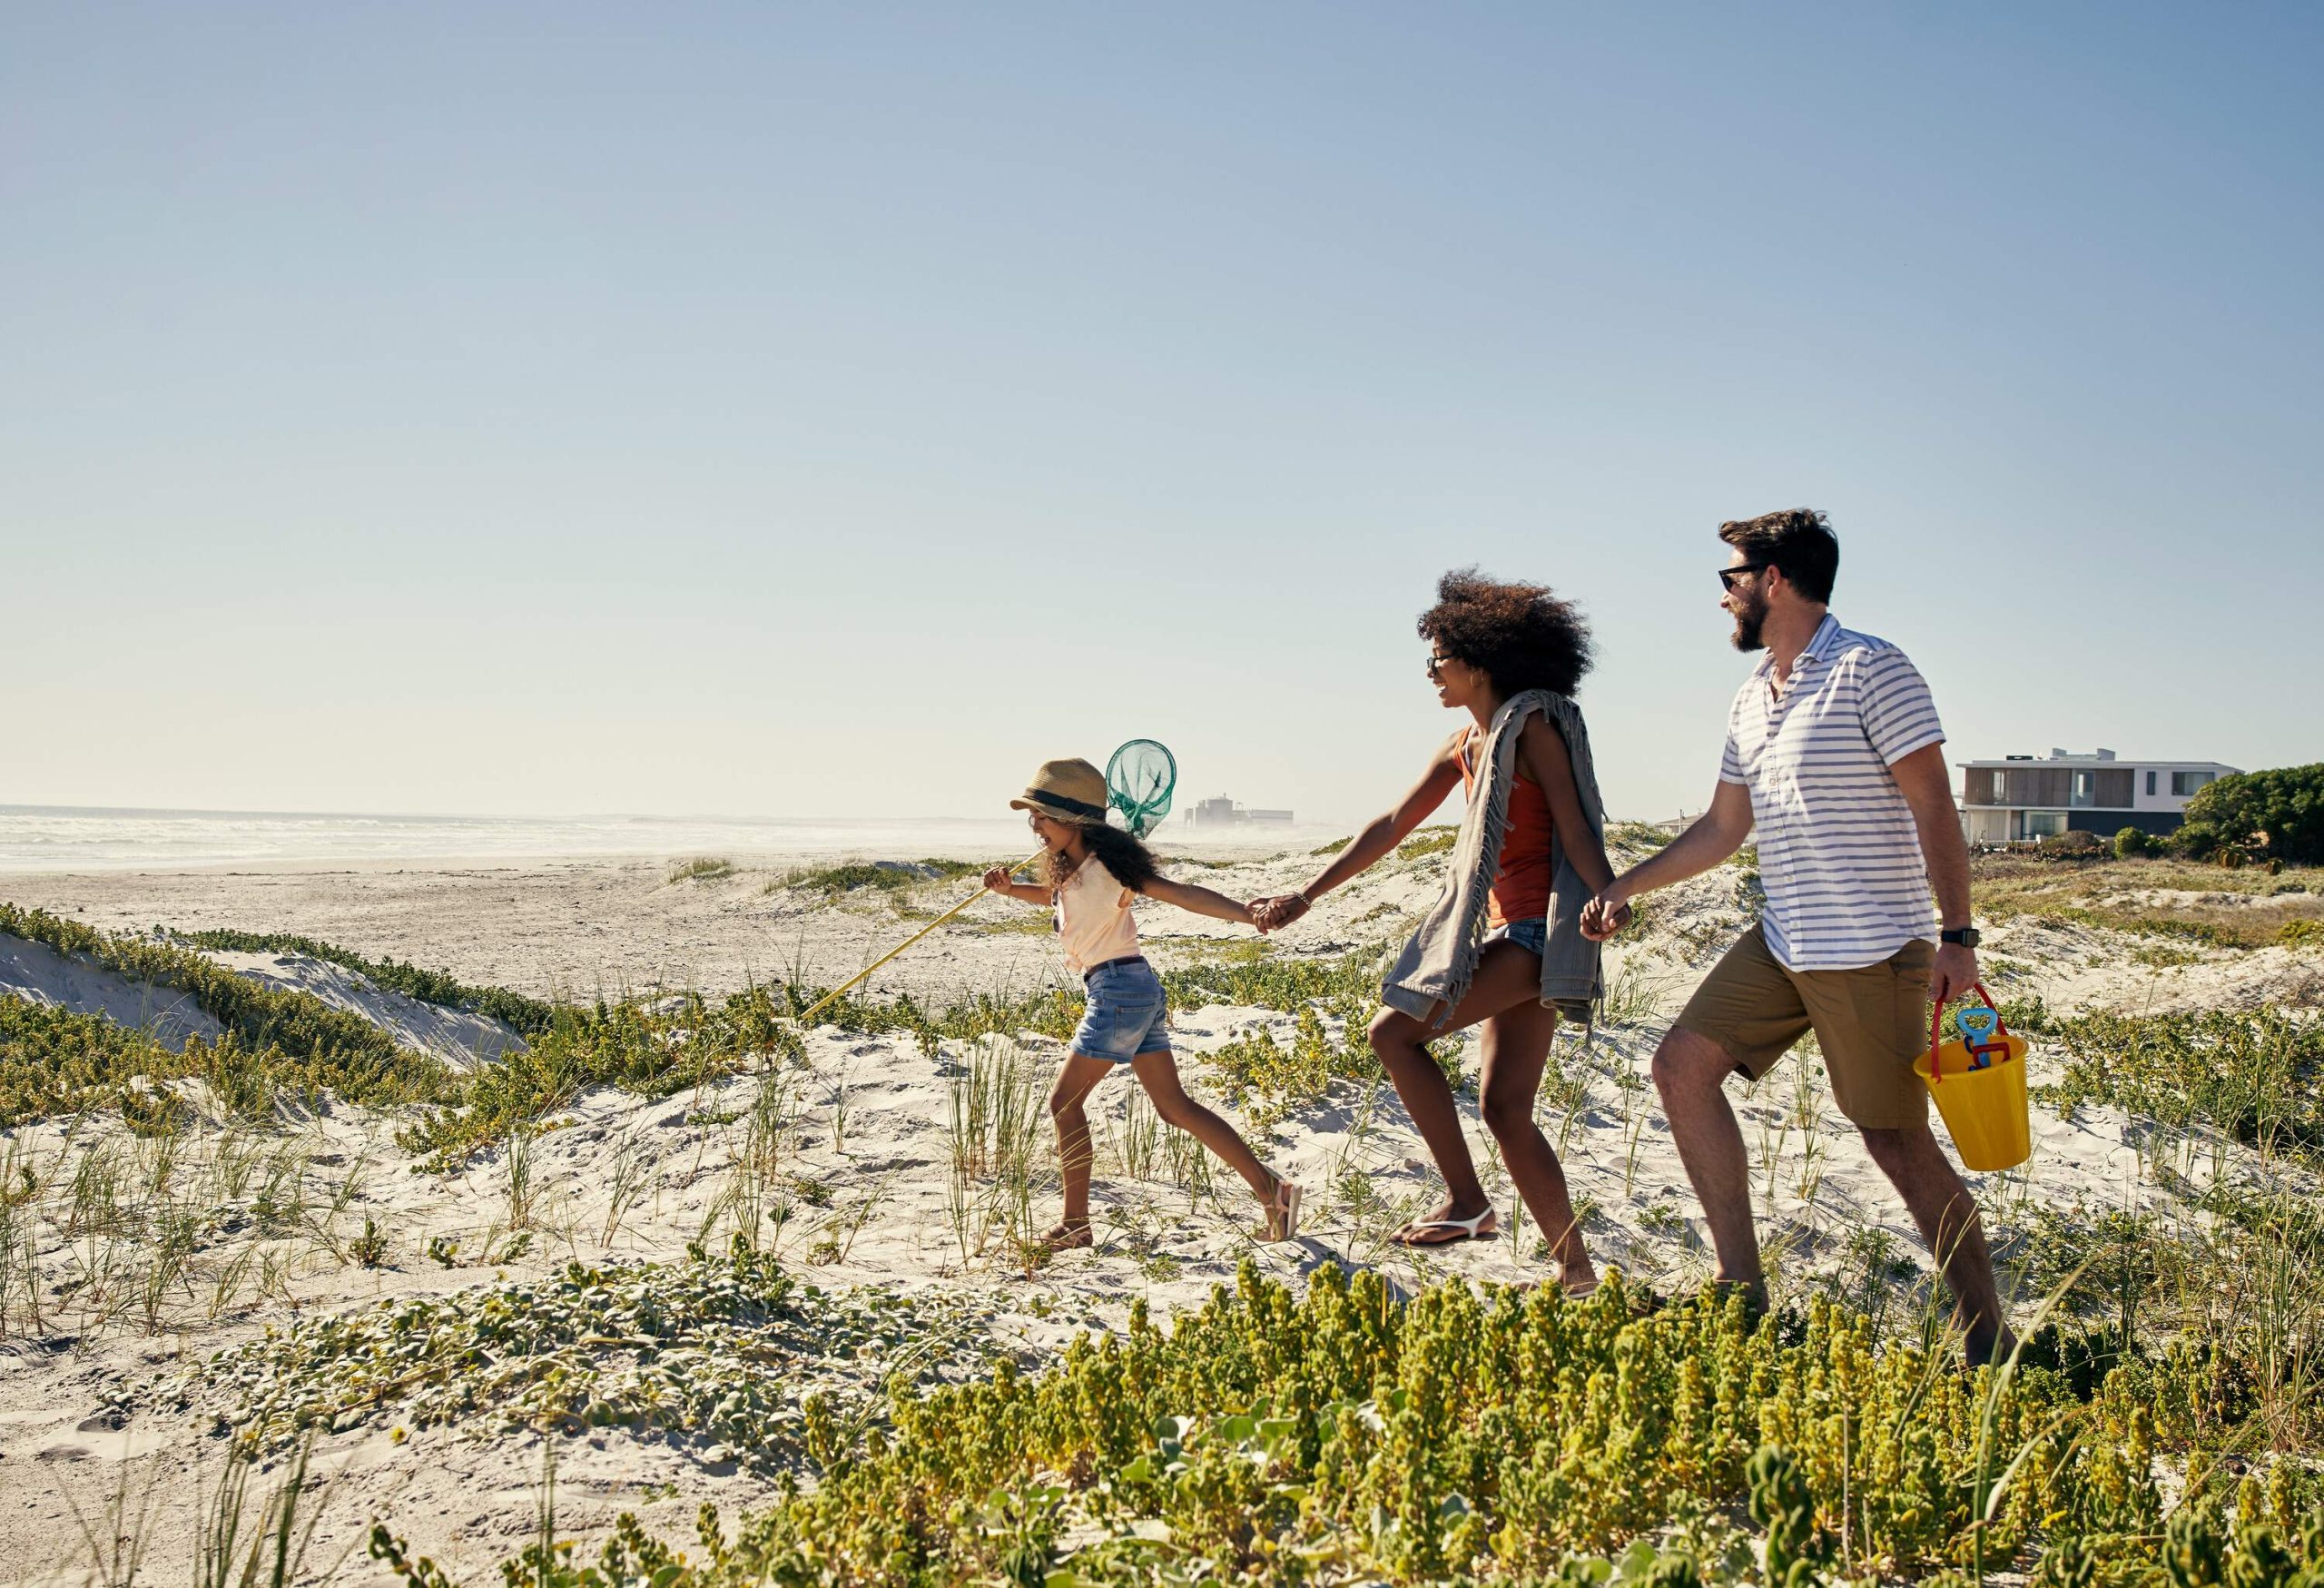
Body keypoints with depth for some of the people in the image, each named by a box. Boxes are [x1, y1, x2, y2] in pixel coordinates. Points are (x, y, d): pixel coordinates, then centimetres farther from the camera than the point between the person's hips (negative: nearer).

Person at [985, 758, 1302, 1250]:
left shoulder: (1107, 868, -14)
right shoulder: (1068, 869, 13)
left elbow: (1182, 894, -21)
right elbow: (1051, 895, 37)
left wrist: (1248, 914, -32)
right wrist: (1010, 888, 17)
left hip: (1120, 988, -9)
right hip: (1137, 990, 9)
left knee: (1065, 1100, -2)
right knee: (1174, 1105, 8)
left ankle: (1075, 1224, 3)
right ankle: (1270, 1188, 6)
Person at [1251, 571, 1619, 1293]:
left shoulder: (1534, 726, -8)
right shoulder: (1464, 746, 17)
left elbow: (1575, 831, -14)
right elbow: (1392, 825, 20)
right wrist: (1305, 896, 20)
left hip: (1541, 928, -9)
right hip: (1511, 932, 9)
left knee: (1395, 1029, -14)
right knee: (1505, 1110, 6)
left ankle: (1466, 1201, -8)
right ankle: (1576, 1272, 10)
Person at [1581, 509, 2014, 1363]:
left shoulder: (1869, 669, -11)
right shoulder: (1751, 699, 13)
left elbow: (1932, 805, -14)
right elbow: (1724, 825, 22)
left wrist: (1956, 936, -19)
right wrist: (1625, 886, 22)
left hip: (1871, 954, -8)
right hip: (1779, 945, 8)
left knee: (1898, 1142, -5)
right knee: (1682, 1065, 2)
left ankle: (1985, 1335, 9)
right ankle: (1742, 1284, 9)